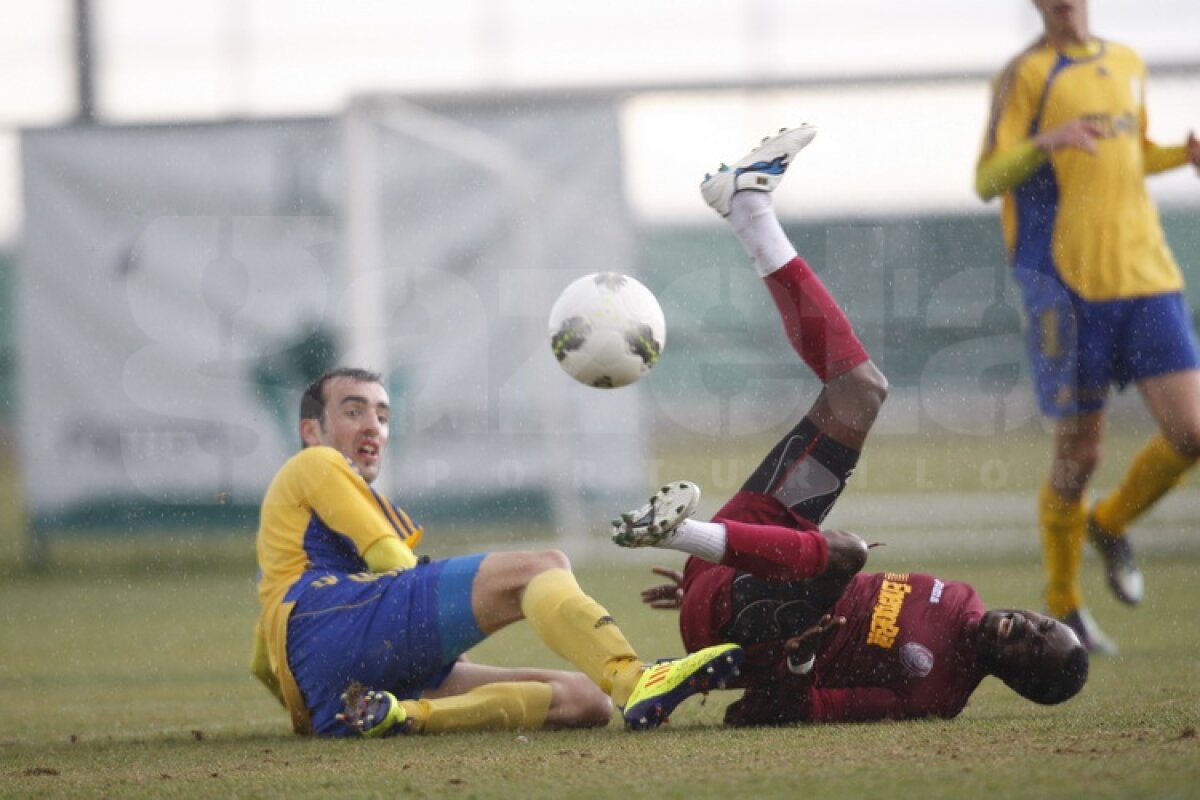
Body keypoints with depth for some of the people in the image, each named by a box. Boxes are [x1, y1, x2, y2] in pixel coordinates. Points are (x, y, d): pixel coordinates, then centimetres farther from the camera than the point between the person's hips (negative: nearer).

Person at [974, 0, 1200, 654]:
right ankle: (1063, 610, 19)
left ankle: (1110, 525, 22)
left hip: (1145, 278, 5)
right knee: (1078, 453, 0)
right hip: (1066, 286, -5)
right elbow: (987, 182, -9)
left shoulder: (1128, 65, 16)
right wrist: (1044, 142, -29)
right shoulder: (1024, 75, -3)